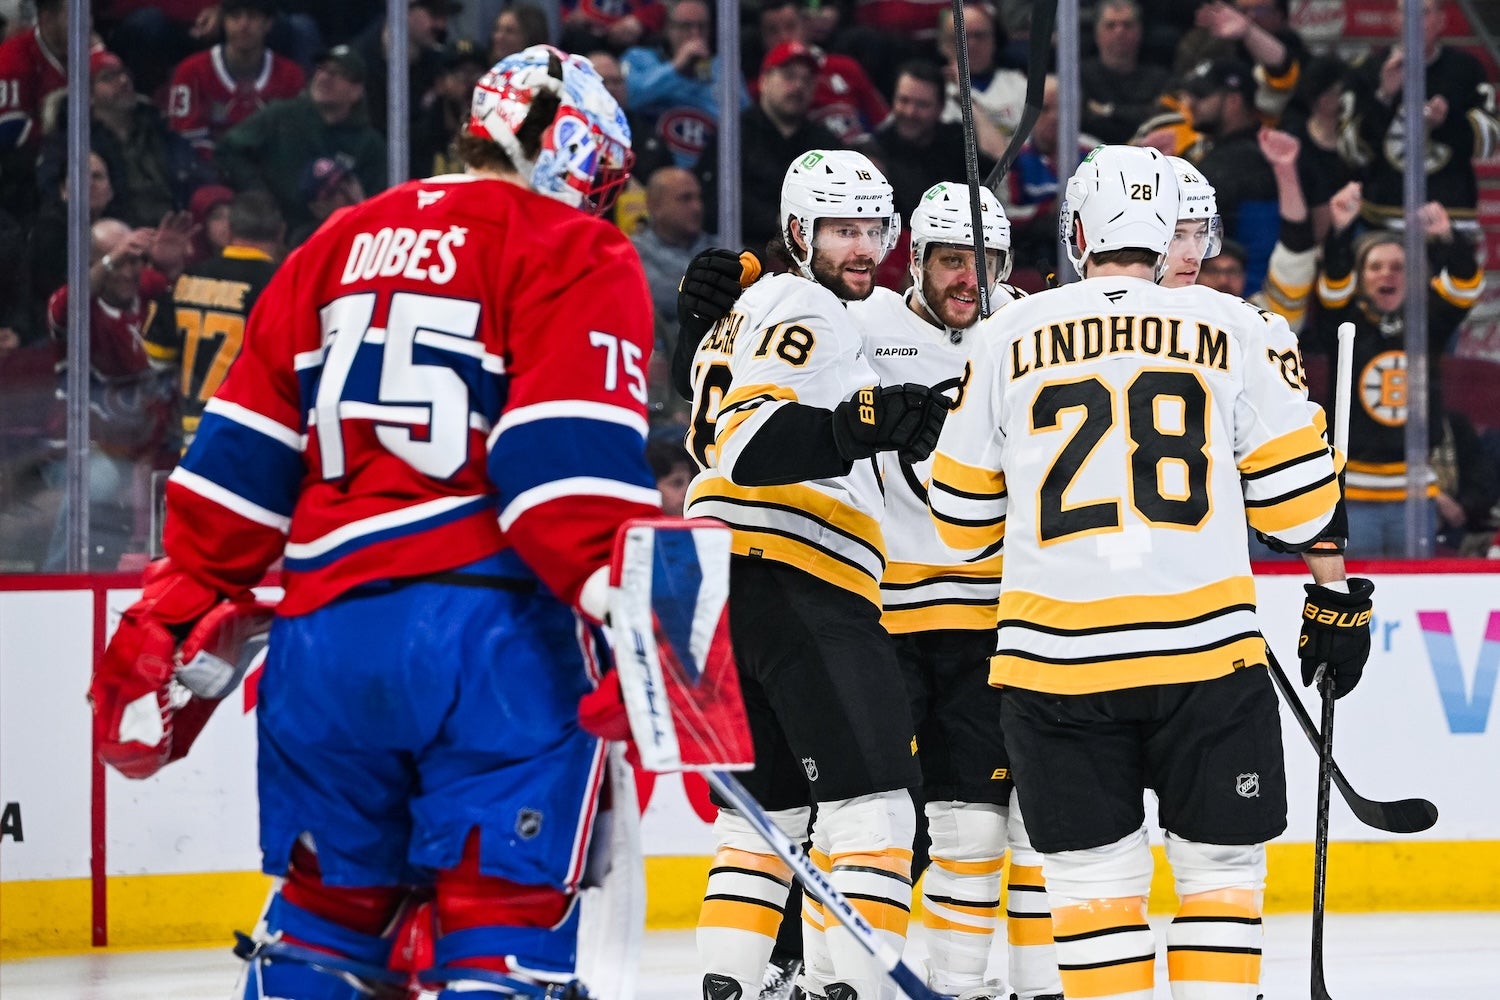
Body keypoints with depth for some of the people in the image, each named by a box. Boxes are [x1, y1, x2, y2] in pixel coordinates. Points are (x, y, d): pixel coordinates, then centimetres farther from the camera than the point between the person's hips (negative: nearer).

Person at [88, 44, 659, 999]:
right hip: (492, 631, -6)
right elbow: (571, 457, -13)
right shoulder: (579, 256, 2)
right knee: (507, 920, -6)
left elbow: (242, 456, 18)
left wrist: (172, 624, 21)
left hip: (324, 630, 6)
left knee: (325, 905, 18)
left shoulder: (338, 246, 20)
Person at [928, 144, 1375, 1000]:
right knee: (1221, 864, 10)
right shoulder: (1232, 329, 3)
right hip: (1206, 646, 0)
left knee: (1094, 875, 7)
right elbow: (1294, 486, 4)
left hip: (1059, 662, 1)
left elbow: (963, 515, 12)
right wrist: (1338, 594, 17)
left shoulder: (1011, 337, 5)